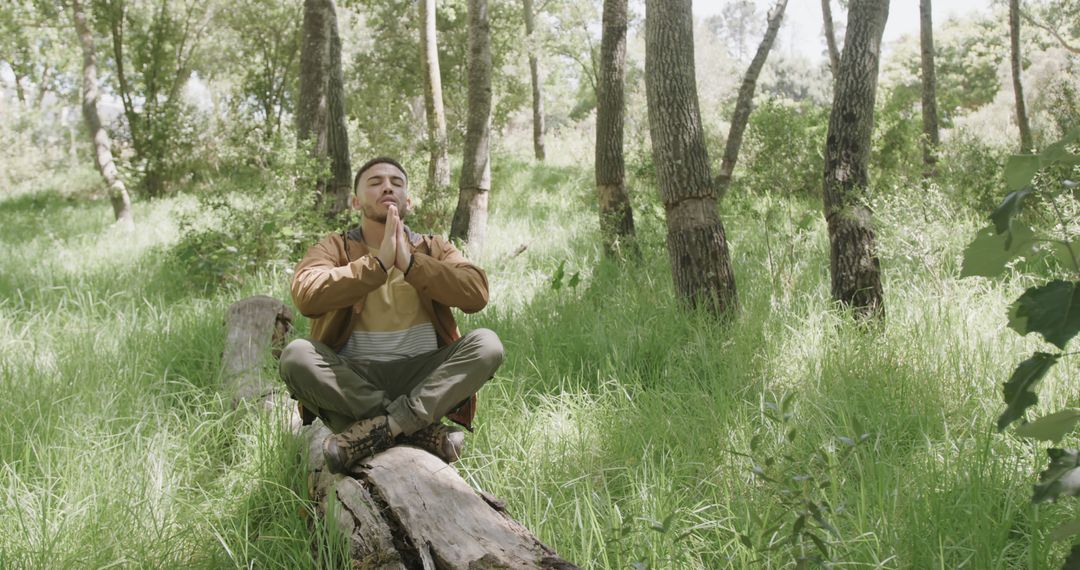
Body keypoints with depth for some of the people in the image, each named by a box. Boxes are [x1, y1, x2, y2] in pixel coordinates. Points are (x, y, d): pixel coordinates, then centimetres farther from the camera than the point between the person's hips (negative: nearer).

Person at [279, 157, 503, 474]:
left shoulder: (434, 249, 12)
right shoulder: (334, 248, 7)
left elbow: (476, 294, -8)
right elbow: (306, 296, -15)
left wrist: (410, 263, -17)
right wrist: (378, 263, -20)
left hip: (423, 378, 1)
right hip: (352, 379, -1)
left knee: (487, 344, -24)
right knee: (296, 355, -30)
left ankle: (380, 426, -31)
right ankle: (421, 429, -29)